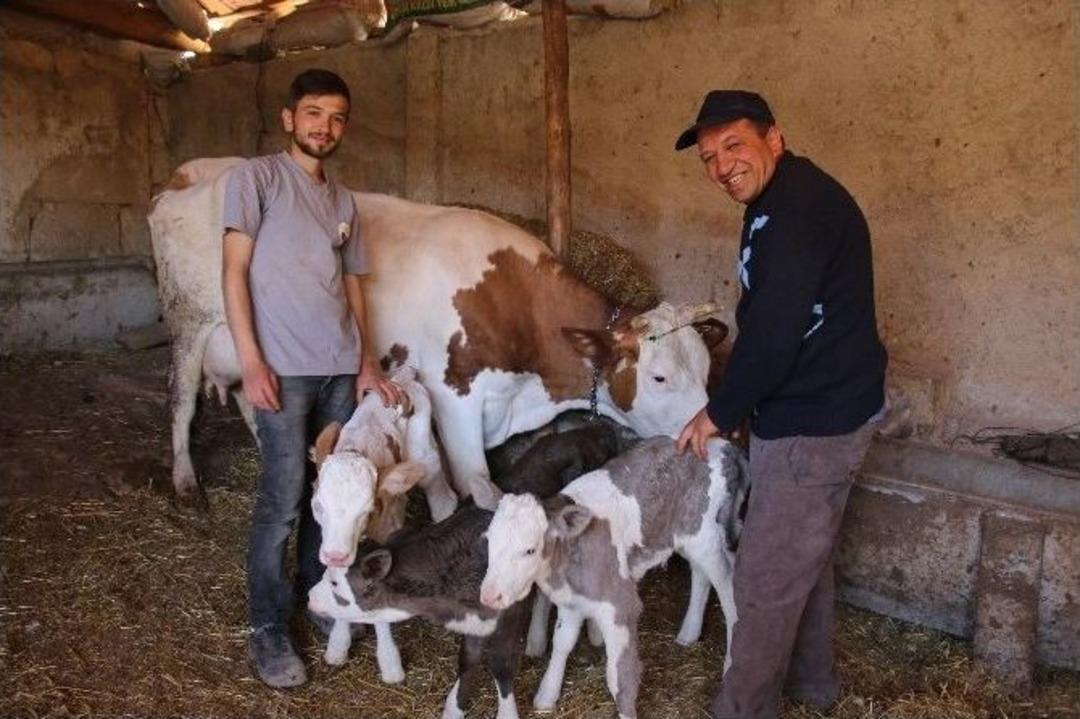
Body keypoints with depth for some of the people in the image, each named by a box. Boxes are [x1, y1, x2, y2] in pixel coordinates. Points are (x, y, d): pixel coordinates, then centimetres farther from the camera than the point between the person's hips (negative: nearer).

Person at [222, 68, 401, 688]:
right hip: (284, 368, -5)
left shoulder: (343, 201, 16)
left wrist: (367, 363, 11)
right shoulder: (257, 177, 0)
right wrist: (251, 361, -13)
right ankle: (267, 630, 10)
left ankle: (314, 592, 27)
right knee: (284, 498, -3)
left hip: (341, 368, 5)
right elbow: (234, 270, -5)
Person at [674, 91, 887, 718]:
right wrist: (739, 406, 13)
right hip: (824, 408, 11)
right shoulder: (785, 202, 12)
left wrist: (721, 413, -13)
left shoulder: (798, 207, -21)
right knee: (805, 555, 24)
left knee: (766, 577, 0)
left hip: (814, 421, -11)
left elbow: (775, 332, -26)